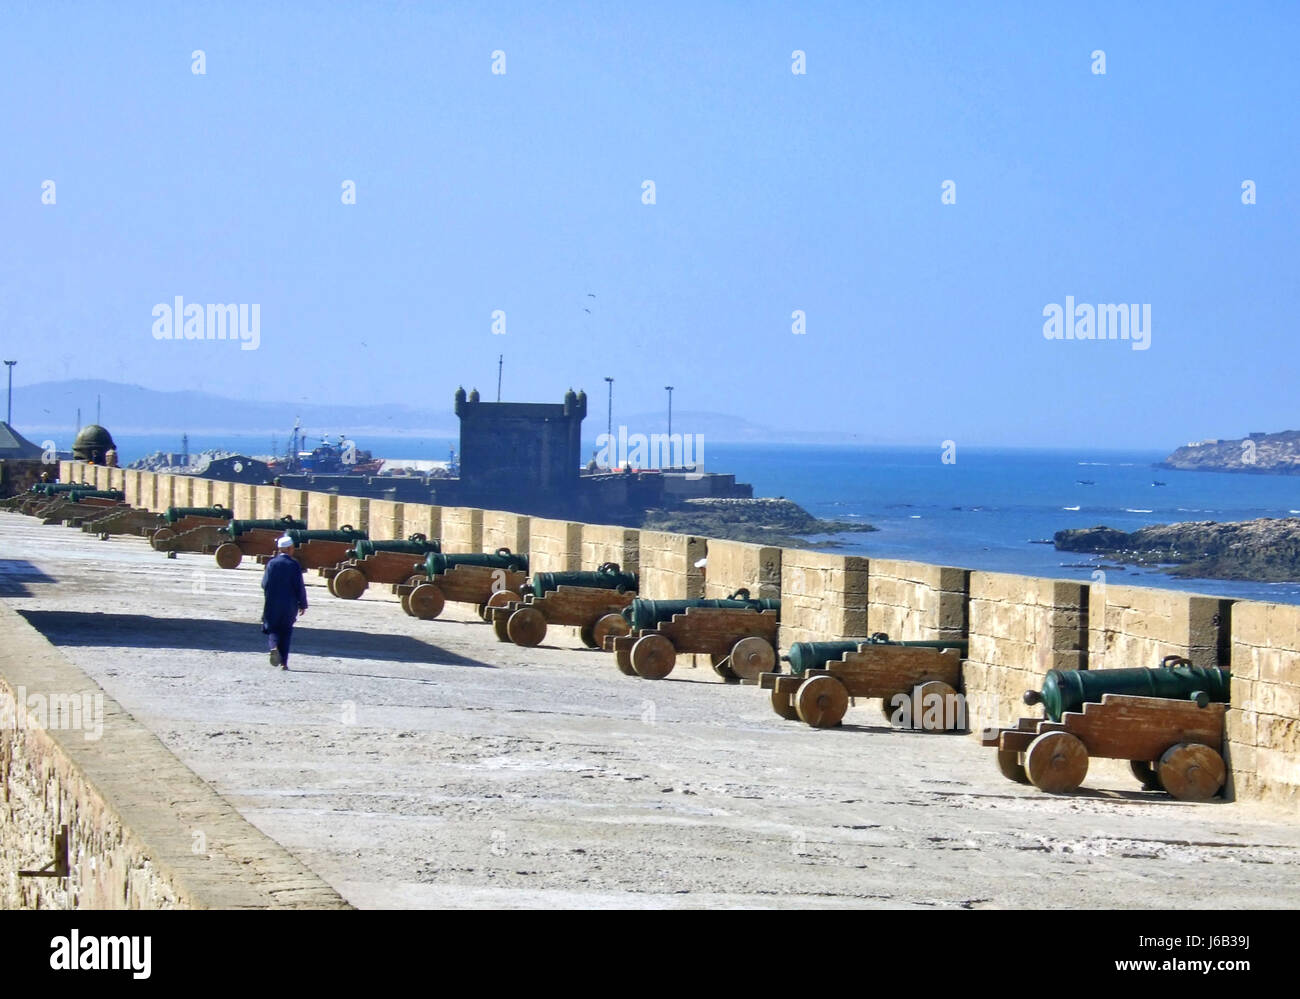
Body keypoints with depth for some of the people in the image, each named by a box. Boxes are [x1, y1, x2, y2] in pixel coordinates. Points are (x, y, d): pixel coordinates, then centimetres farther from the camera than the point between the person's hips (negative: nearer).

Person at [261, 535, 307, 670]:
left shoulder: (272, 563, -4)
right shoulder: (294, 564, -7)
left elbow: (265, 584, -4)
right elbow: (300, 586, -7)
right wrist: (303, 604, 1)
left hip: (272, 604, 0)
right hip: (290, 605, 0)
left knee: (272, 629, 11)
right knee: (286, 631, 11)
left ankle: (273, 646, -21)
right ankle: (284, 662, 8)